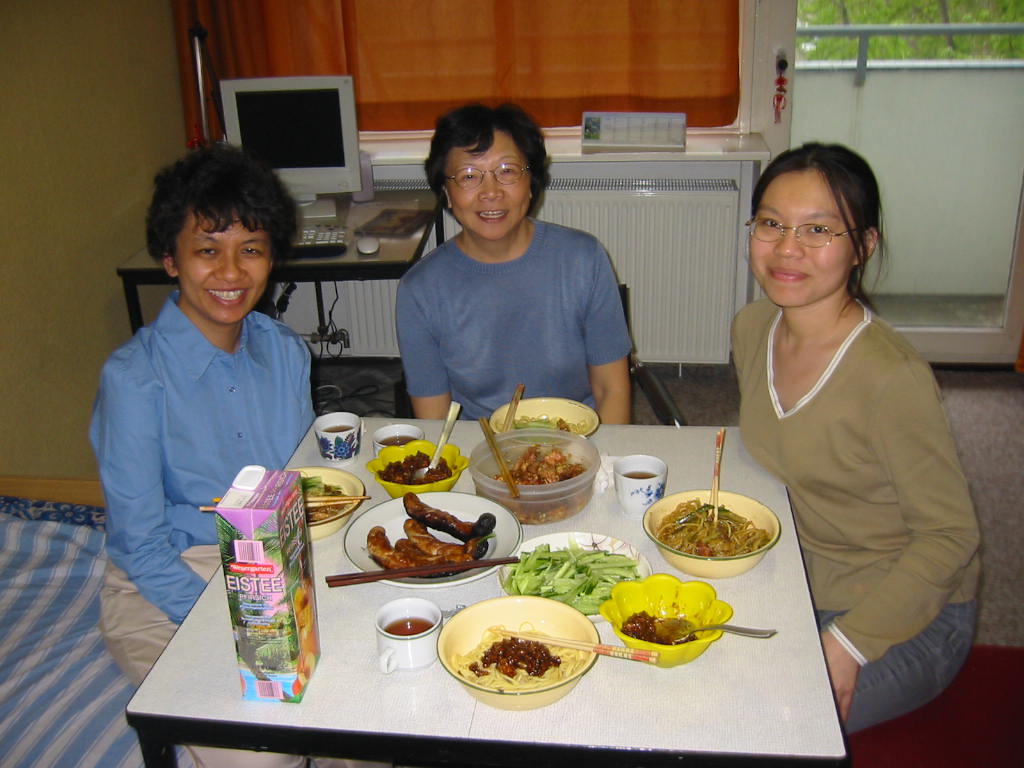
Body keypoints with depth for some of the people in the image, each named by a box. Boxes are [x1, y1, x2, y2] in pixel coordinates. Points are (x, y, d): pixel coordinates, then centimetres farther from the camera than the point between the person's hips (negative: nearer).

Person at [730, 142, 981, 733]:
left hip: (906, 617, -6)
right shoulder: (752, 329, -5)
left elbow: (950, 536, -18)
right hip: (797, 584, 6)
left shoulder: (892, 376, -27)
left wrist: (847, 644, -22)